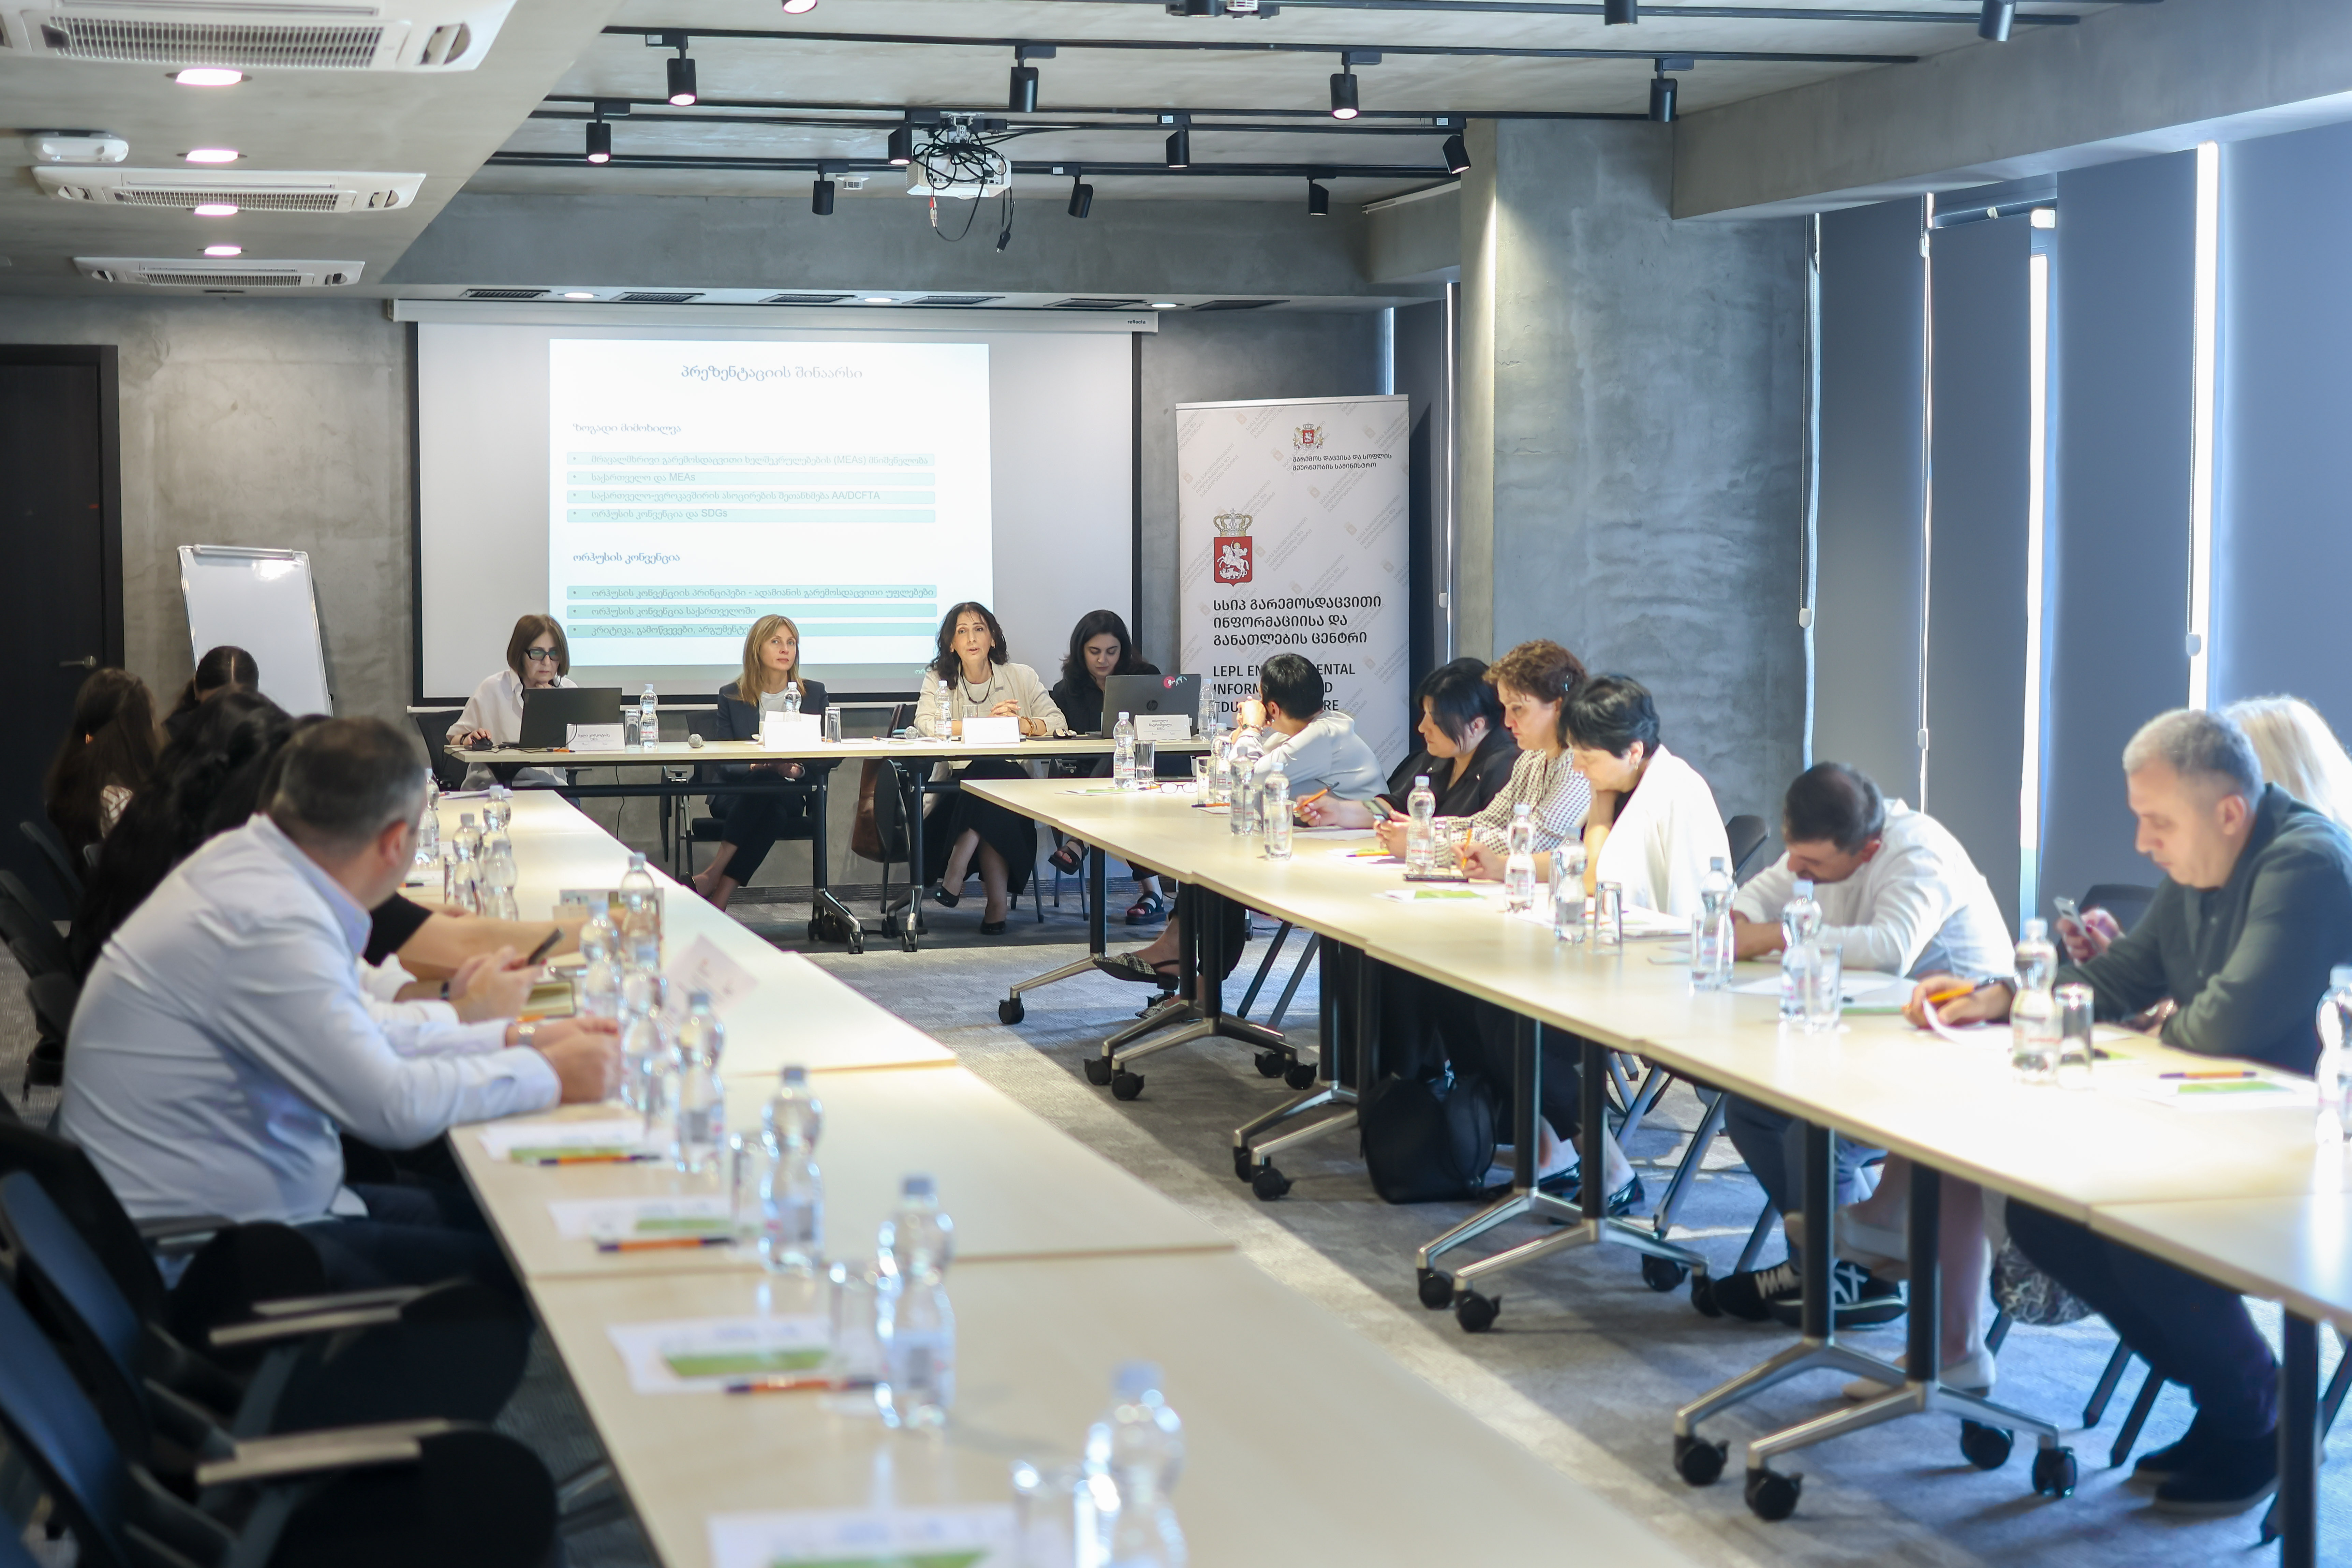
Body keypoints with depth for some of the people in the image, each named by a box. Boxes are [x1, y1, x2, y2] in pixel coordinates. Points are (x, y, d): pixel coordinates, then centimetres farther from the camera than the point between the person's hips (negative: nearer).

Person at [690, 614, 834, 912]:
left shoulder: (814, 694, 10)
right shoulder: (731, 697, 7)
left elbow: (826, 760, 3)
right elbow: (724, 765, 0)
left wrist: (796, 771, -19)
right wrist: (756, 767, -23)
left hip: (790, 798, 1)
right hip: (737, 796, -1)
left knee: (773, 814, -36)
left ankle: (713, 875, -36)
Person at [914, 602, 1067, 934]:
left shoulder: (1021, 677, 11)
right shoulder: (939, 679, 8)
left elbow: (1057, 723, 2)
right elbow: (926, 723, -11)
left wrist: (1022, 725, -18)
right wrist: (985, 723, -17)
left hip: (1013, 779, 0)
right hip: (958, 780, 0)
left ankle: (954, 877, -26)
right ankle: (998, 900, -31)